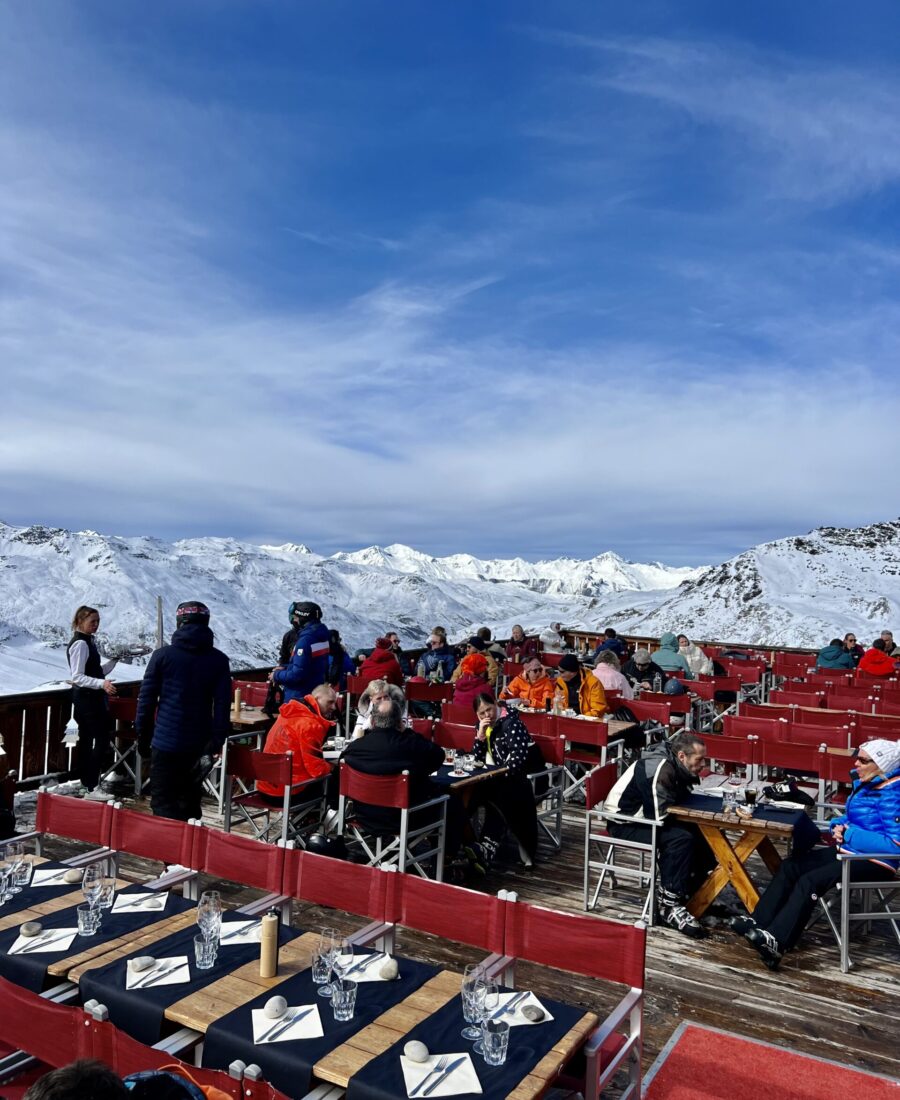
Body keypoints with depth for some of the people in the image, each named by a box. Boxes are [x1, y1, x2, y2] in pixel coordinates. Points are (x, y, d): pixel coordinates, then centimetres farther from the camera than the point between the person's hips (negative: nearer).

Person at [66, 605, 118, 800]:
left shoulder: (89, 642, 14)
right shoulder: (80, 644, -15)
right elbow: (77, 677, -21)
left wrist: (114, 660, 6)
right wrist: (102, 684, -32)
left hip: (93, 699, 10)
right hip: (86, 699, -10)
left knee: (86, 740, 15)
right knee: (102, 740, -12)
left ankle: (86, 782, 25)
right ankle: (91, 788, -10)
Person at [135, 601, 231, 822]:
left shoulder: (163, 655, -5)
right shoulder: (219, 660, 0)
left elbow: (146, 698, -1)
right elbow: (222, 705, -4)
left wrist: (143, 734, 9)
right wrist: (216, 741, 0)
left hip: (165, 741, -2)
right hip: (199, 743, 3)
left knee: (162, 800, 3)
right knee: (190, 801, 15)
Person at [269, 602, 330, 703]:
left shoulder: (305, 640, -23)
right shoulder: (321, 637, 5)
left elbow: (297, 674, -23)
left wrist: (277, 675, -7)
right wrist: (285, 667, 12)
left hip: (299, 698, -9)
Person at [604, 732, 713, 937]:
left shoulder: (676, 766, -1)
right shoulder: (658, 769, -29)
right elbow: (659, 818, -28)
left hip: (647, 817, 9)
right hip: (624, 823, -9)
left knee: (700, 832, 0)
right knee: (681, 838, -27)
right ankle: (669, 906, -19)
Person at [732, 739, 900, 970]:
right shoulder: (865, 783, 9)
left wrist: (849, 834, -20)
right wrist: (839, 825, -2)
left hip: (876, 861, -10)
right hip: (849, 850, 10)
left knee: (810, 881, -25)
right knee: (791, 867, -1)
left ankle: (776, 940, -29)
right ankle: (759, 921, -5)